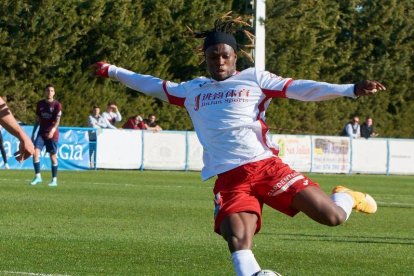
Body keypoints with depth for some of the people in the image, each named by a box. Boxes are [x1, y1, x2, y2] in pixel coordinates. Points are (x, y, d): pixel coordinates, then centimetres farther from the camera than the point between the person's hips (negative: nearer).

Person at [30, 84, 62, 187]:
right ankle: (37, 176, -6)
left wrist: (53, 130, -30)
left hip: (52, 134, -4)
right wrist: (33, 132, 13)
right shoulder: (40, 104, 8)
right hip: (41, 133, 4)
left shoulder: (57, 105, -5)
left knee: (53, 156, 2)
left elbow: (57, 120, -13)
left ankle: (54, 180, 12)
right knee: (35, 152, -13)